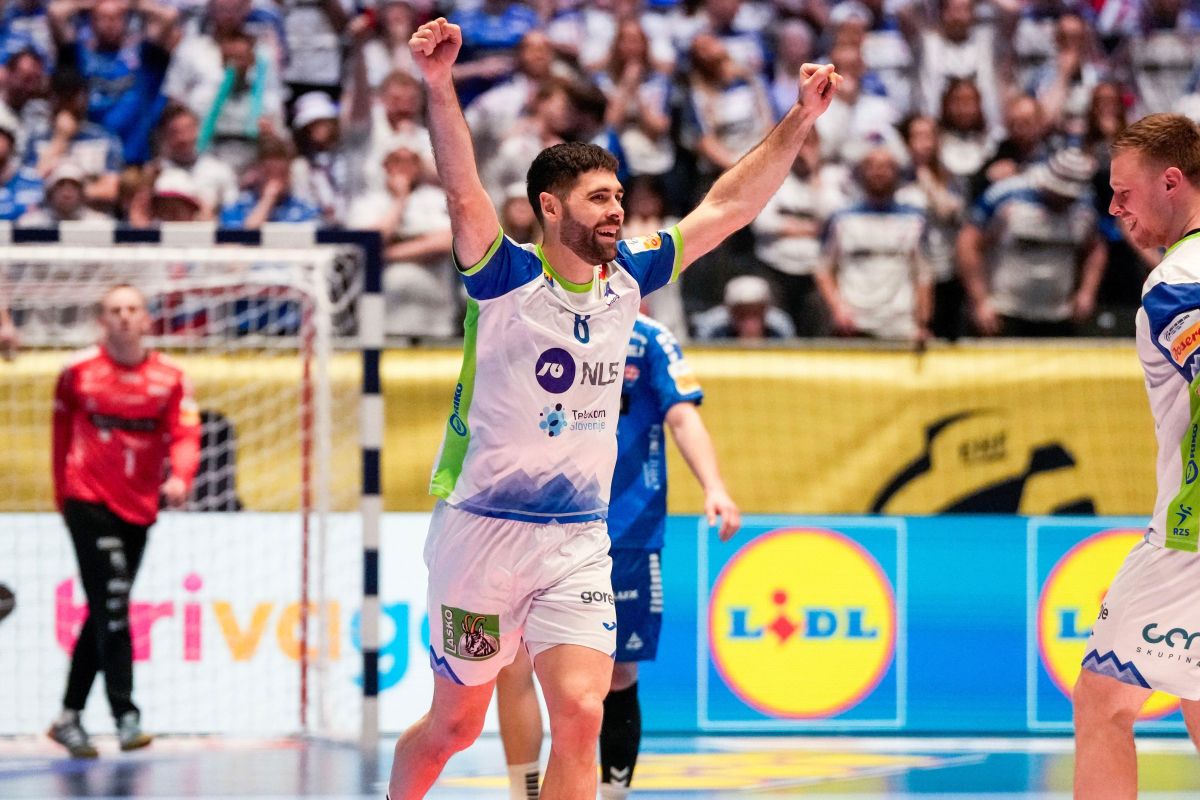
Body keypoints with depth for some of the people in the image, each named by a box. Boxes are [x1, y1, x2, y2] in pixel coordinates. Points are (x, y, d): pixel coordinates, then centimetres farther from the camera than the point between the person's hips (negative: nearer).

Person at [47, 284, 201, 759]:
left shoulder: (169, 378, 1)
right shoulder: (79, 372, -2)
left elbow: (185, 434, -7)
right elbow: (62, 427, 12)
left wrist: (180, 476, -26)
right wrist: (63, 490, 15)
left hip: (139, 507, 4)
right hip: (88, 501, -4)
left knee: (105, 615, 10)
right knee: (112, 606, -16)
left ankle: (69, 718, 22)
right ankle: (126, 717, -19)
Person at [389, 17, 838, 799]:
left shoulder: (628, 279, 2)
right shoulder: (508, 280, -13)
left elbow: (728, 207, 5)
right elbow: (464, 192, -30)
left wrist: (802, 118, -3)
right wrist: (440, 84, -47)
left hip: (579, 540, 4)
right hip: (484, 530, -4)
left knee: (580, 715, -12)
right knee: (455, 725, 10)